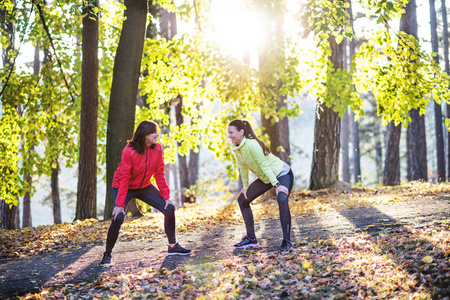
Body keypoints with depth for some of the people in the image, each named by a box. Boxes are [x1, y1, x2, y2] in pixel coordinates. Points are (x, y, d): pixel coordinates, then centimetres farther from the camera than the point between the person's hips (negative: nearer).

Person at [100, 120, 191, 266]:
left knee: (169, 208, -6)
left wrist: (166, 197, -9)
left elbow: (159, 174, -4)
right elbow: (124, 179, -25)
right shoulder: (129, 151, -25)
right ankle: (107, 254, -7)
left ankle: (173, 246, 11)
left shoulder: (157, 149, -11)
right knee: (118, 217, -25)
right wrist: (120, 204, -27)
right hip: (124, 187, -5)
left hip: (145, 187, 5)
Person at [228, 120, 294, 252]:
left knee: (282, 200, -34)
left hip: (282, 174, -9)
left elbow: (264, 165, -29)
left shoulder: (251, 144, -29)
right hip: (264, 178, 9)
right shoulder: (236, 148, -4)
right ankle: (251, 238, 16)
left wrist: (276, 185, -30)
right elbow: (243, 167, 8)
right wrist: (245, 187, 9)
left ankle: (287, 241, -27)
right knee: (242, 199, 9)